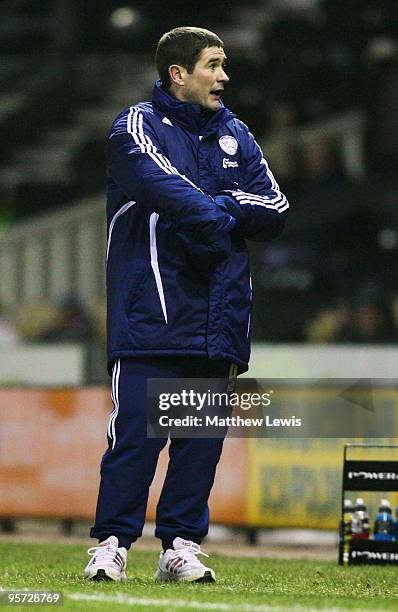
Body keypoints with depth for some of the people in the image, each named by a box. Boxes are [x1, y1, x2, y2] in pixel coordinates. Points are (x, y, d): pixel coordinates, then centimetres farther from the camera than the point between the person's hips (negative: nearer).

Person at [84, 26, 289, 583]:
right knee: (136, 431, -9)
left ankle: (182, 546, 10)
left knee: (204, 435, 4)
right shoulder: (137, 128, 1)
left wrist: (217, 207, -6)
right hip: (151, 313, -5)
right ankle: (112, 544, -2)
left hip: (217, 321, 5)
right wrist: (223, 214, -17)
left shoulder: (235, 136, 18)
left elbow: (275, 210, 7)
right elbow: (165, 187, -18)